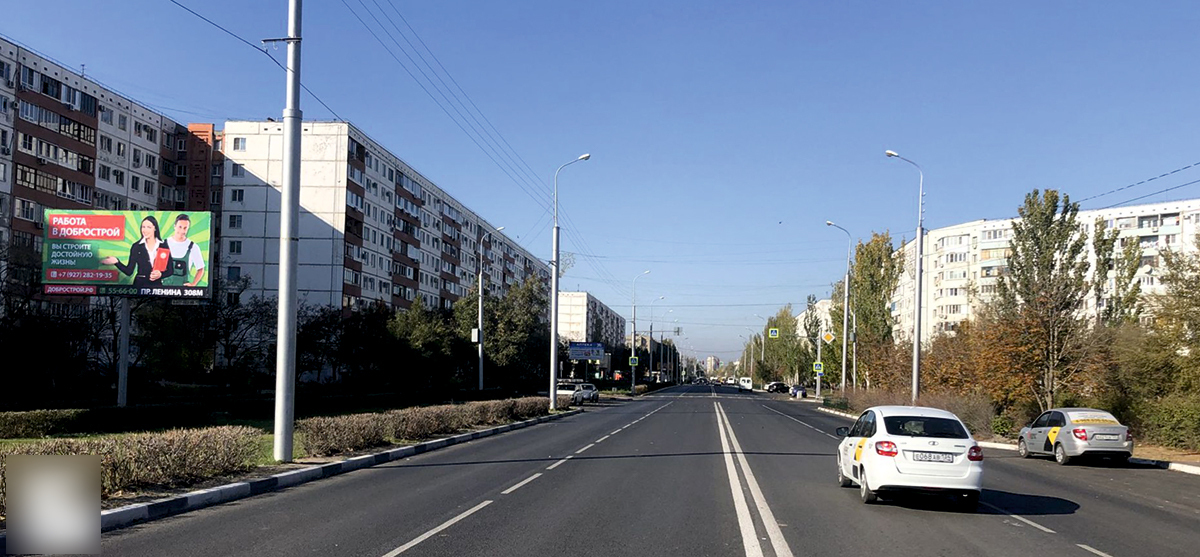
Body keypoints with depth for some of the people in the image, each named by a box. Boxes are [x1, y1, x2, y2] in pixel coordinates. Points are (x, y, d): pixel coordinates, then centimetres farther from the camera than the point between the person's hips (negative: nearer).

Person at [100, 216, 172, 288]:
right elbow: (129, 271, -2)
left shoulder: (164, 246, 0)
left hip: (157, 285, 0)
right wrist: (116, 262, -15)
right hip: (140, 284, 0)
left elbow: (169, 270, 3)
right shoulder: (136, 246, 2)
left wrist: (160, 274, -15)